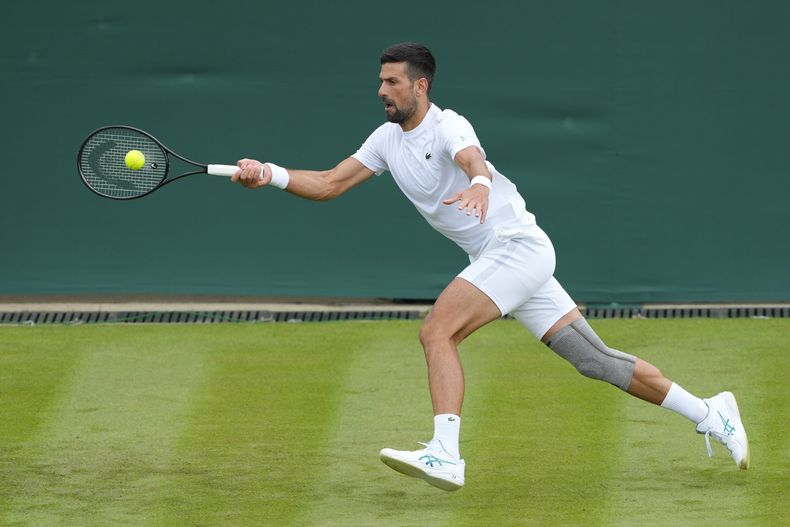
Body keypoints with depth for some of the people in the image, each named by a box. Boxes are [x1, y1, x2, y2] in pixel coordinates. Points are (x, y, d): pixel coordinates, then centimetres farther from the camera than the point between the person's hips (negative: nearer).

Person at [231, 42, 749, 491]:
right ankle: (711, 414, 13)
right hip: (495, 258, 8)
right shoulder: (388, 139, 9)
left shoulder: (449, 126, -16)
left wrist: (479, 184, -62)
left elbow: (473, 161, -38)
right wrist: (270, 174, -8)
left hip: (518, 245, -8)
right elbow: (329, 184, 7)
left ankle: (445, 455, -34)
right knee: (593, 356, 7)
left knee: (437, 331, -24)